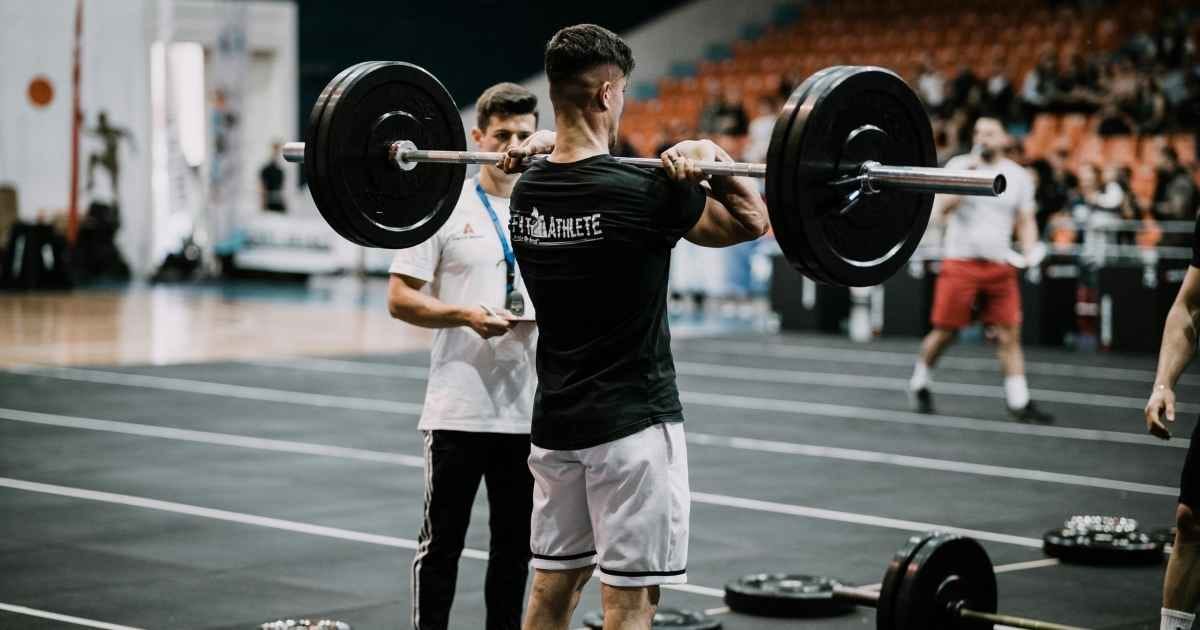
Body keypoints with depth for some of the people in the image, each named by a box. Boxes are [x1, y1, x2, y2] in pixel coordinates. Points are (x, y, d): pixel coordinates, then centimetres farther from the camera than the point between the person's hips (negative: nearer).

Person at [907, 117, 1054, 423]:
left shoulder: (1019, 176, 9)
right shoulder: (958, 165, 0)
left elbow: (1025, 221, 14)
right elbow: (941, 209, -10)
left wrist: (1029, 251, -4)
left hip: (1000, 266, 3)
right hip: (960, 262, -2)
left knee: (1009, 335, -4)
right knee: (945, 332, 1)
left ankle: (1019, 403, -3)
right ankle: (919, 384, 24)